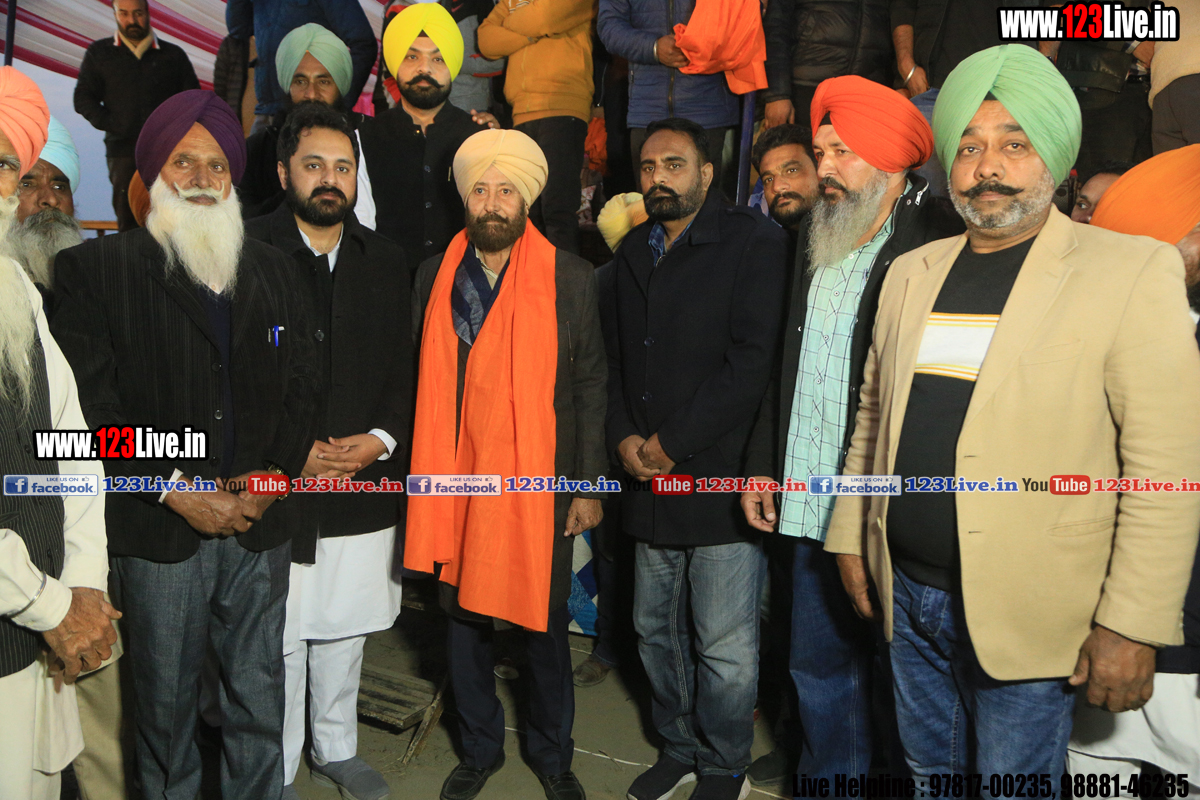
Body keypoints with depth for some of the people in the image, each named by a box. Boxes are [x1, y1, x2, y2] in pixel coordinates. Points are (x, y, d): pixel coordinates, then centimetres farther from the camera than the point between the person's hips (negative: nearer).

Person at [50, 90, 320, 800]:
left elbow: (303, 383, 9)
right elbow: (90, 400, -8)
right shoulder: (97, 268, -2)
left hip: (261, 528, 3)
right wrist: (174, 489, -13)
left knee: (260, 696, 14)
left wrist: (277, 471, -5)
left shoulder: (275, 269, 10)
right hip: (159, 532, -2)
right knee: (167, 698, 13)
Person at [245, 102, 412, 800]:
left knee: (345, 630, 17)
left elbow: (407, 369, 8)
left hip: (364, 482, 4)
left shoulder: (387, 262, 8)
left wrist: (381, 439, -7)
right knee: (277, 639, 6)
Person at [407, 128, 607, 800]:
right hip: (456, 480, 3)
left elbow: (591, 386, 0)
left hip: (540, 482, -2)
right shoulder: (435, 276, 5)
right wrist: (424, 469, 7)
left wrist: (590, 485, -2)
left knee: (545, 624, 9)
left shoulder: (572, 277, -2)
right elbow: (426, 380, 9)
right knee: (465, 618, 14)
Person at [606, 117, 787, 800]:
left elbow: (752, 360, -14)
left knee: (726, 650, 2)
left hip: (721, 480, -6)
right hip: (651, 485, 6)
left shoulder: (753, 241, -5)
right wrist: (624, 437, 1)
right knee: (657, 632, 17)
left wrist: (672, 442, -13)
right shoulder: (633, 252, 15)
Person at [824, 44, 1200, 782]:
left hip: (1026, 617, -5)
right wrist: (851, 536, 12)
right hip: (908, 597, 5)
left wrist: (1132, 626, -15)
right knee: (929, 775, 21)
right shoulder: (912, 273, 8)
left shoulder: (1132, 272, -9)